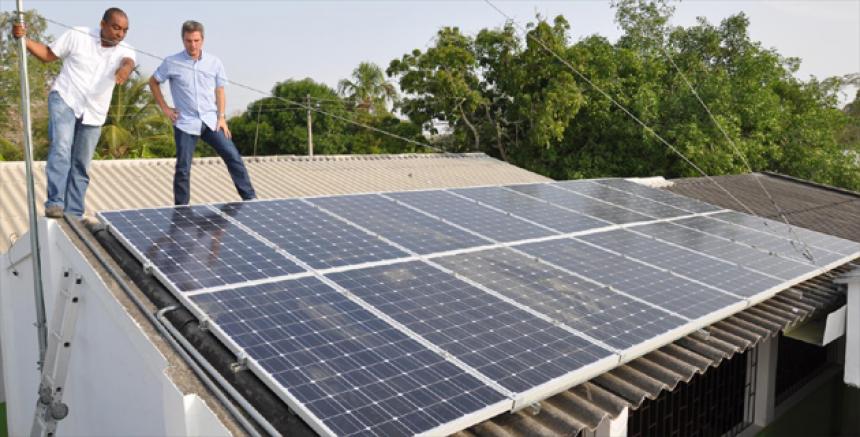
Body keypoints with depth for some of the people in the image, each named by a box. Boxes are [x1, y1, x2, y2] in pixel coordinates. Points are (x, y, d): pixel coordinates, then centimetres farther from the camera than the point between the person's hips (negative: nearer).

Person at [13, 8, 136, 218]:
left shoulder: (125, 51, -2)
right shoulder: (77, 35, -4)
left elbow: (129, 63, -26)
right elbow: (48, 54, 5)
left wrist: (124, 69, -50)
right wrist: (24, 39, -11)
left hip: (93, 114, 3)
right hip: (64, 101, -3)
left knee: (80, 167, 7)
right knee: (61, 150, -25)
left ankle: (73, 215, 15)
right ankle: (55, 203, -27)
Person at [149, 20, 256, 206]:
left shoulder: (214, 62, 2)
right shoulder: (171, 63, -3)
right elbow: (153, 82, 11)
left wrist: (221, 117, 0)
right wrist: (164, 108, 4)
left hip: (211, 121, 2)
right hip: (185, 123, -1)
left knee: (233, 157, -6)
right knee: (183, 168, 2)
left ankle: (250, 198, 2)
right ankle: (181, 208, 15)